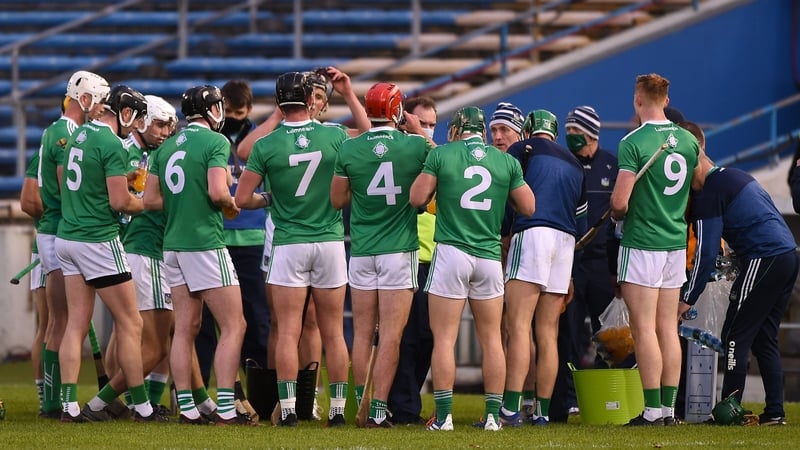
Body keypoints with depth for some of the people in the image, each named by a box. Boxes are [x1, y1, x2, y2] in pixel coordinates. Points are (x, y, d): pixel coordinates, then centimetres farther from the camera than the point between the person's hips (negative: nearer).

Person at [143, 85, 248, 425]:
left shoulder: (166, 147, 12)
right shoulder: (215, 142, -9)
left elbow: (151, 200, 12)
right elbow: (217, 192, -19)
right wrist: (232, 205, 1)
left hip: (173, 244, 7)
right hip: (206, 241, -7)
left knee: (185, 329, 9)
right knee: (233, 326, -3)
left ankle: (187, 407, 7)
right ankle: (224, 408, -11)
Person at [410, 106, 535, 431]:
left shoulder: (441, 155, -2)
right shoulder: (507, 162, 5)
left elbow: (417, 199, -1)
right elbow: (528, 208, 9)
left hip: (451, 251, -2)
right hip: (490, 256, 2)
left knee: (444, 339, 0)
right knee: (491, 338, 9)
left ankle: (443, 415, -5)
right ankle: (493, 415, 8)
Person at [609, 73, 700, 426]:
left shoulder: (633, 143, -14)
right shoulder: (688, 140, 6)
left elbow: (620, 202, -16)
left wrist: (615, 214, 5)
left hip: (641, 242, -6)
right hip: (676, 241, 6)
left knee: (644, 328, -5)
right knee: (668, 328, 9)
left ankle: (652, 409, -8)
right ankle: (669, 406, 9)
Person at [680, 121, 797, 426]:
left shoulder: (708, 195, -9)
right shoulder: (736, 176, 19)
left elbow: (706, 252, -11)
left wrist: (688, 298, -5)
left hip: (764, 260, -9)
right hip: (788, 255, 9)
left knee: (735, 336, -4)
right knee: (764, 338, 13)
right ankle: (774, 412, 10)